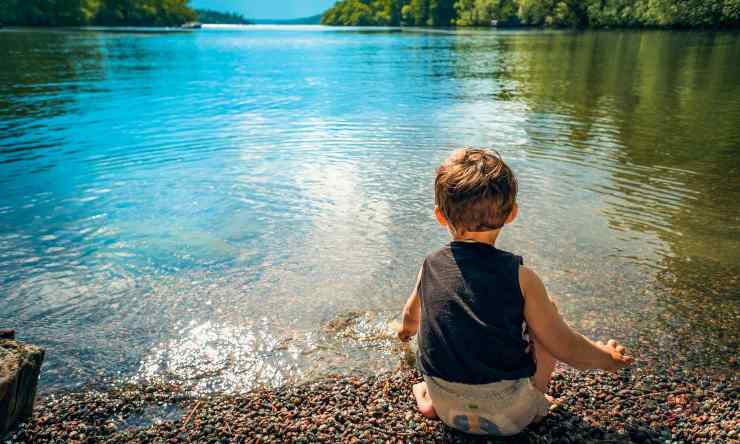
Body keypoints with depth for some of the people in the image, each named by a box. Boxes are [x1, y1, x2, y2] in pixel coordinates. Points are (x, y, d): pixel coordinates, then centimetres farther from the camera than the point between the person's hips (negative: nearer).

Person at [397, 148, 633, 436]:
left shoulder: (431, 267, -6)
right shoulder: (520, 277, -16)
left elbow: (413, 313, 15)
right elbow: (565, 347, -9)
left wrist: (407, 328, 40)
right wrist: (607, 359, 13)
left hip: (448, 410, 3)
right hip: (509, 416, -2)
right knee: (546, 309, 11)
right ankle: (534, 401, 14)